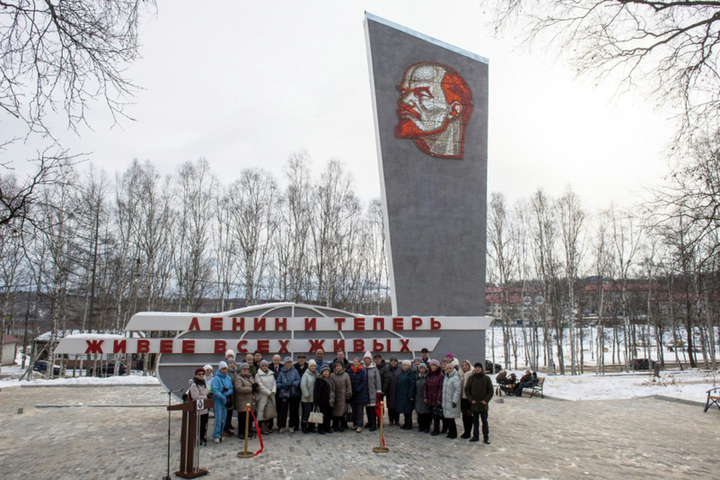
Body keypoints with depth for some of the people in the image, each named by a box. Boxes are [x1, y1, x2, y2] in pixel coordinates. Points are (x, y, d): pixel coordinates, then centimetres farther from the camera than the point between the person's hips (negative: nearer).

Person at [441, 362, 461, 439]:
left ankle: (453, 434, 9)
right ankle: (450, 432, 22)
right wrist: (442, 400, 17)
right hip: (446, 401, 8)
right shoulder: (445, 377, 14)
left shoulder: (455, 378, -13)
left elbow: (458, 390, -19)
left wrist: (454, 401, -21)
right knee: (447, 418, 10)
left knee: (450, 418, -4)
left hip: (452, 402, -8)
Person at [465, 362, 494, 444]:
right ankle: (475, 436, 19)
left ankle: (486, 437, 12)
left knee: (484, 421, 3)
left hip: (483, 404, -2)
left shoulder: (486, 378, -2)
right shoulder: (471, 378, 1)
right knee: (475, 421, 10)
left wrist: (486, 400, -9)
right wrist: (471, 399, -5)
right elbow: (467, 389, 5)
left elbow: (490, 390, 0)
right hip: (474, 403, 2)